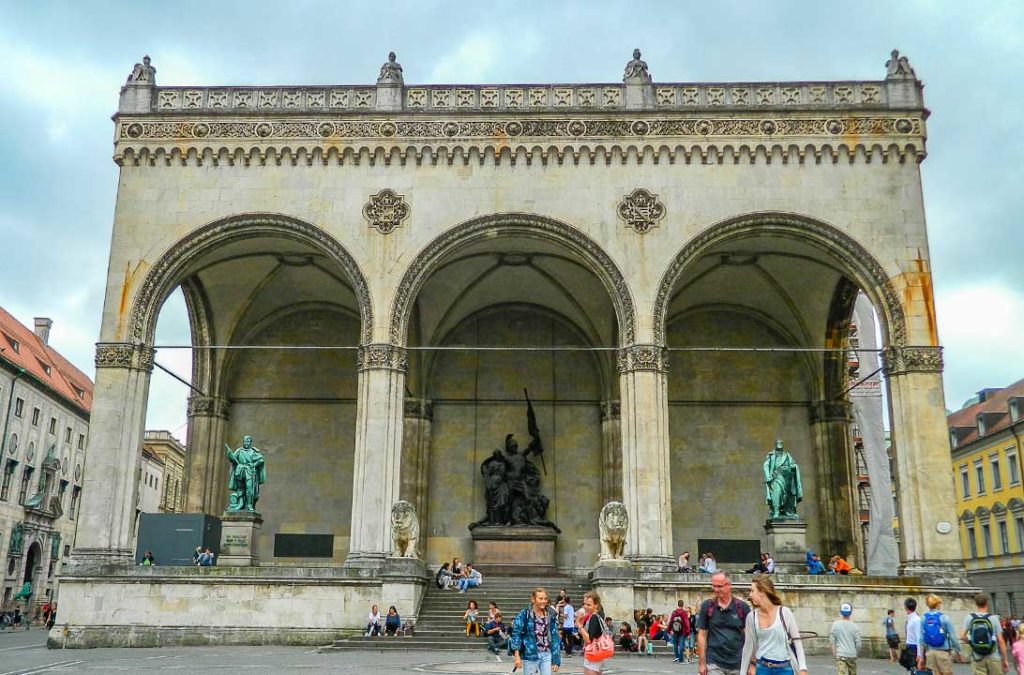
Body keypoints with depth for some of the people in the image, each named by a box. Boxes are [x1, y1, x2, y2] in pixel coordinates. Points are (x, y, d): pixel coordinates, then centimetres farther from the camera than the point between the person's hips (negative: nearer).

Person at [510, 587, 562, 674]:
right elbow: (516, 634, -8)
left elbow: (554, 637, 7)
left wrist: (556, 660, 4)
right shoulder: (525, 614, -7)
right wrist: (517, 656, -15)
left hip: (547, 655, 3)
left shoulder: (550, 615, 4)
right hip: (530, 655, -3)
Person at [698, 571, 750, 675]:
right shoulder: (707, 606, -1)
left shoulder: (742, 607, -2)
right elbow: (702, 635, 2)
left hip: (737, 664, 1)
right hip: (714, 664, -1)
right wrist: (702, 662, -1)